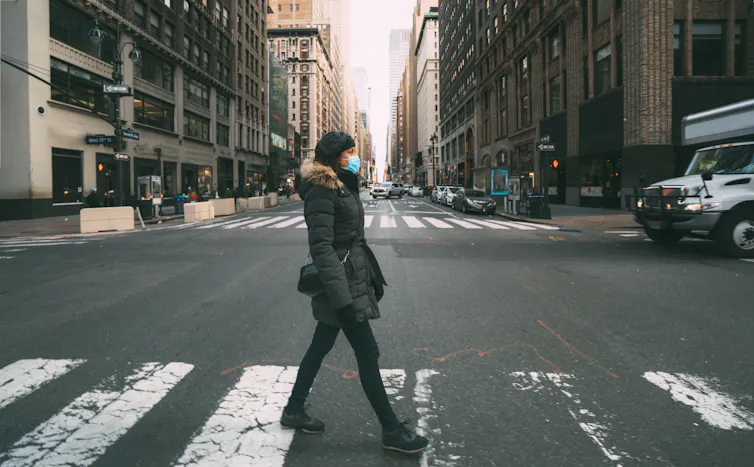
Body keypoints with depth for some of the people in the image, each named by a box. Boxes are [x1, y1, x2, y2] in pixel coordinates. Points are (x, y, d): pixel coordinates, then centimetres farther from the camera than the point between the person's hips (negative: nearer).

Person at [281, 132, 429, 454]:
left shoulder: (342, 186, 14)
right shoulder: (321, 191, -15)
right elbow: (321, 246, -22)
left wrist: (371, 278, 19)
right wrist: (342, 295, -28)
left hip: (350, 279, 10)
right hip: (339, 283, -10)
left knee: (321, 346, 17)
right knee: (368, 353, -2)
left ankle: (294, 410, 32)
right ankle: (391, 430, 10)